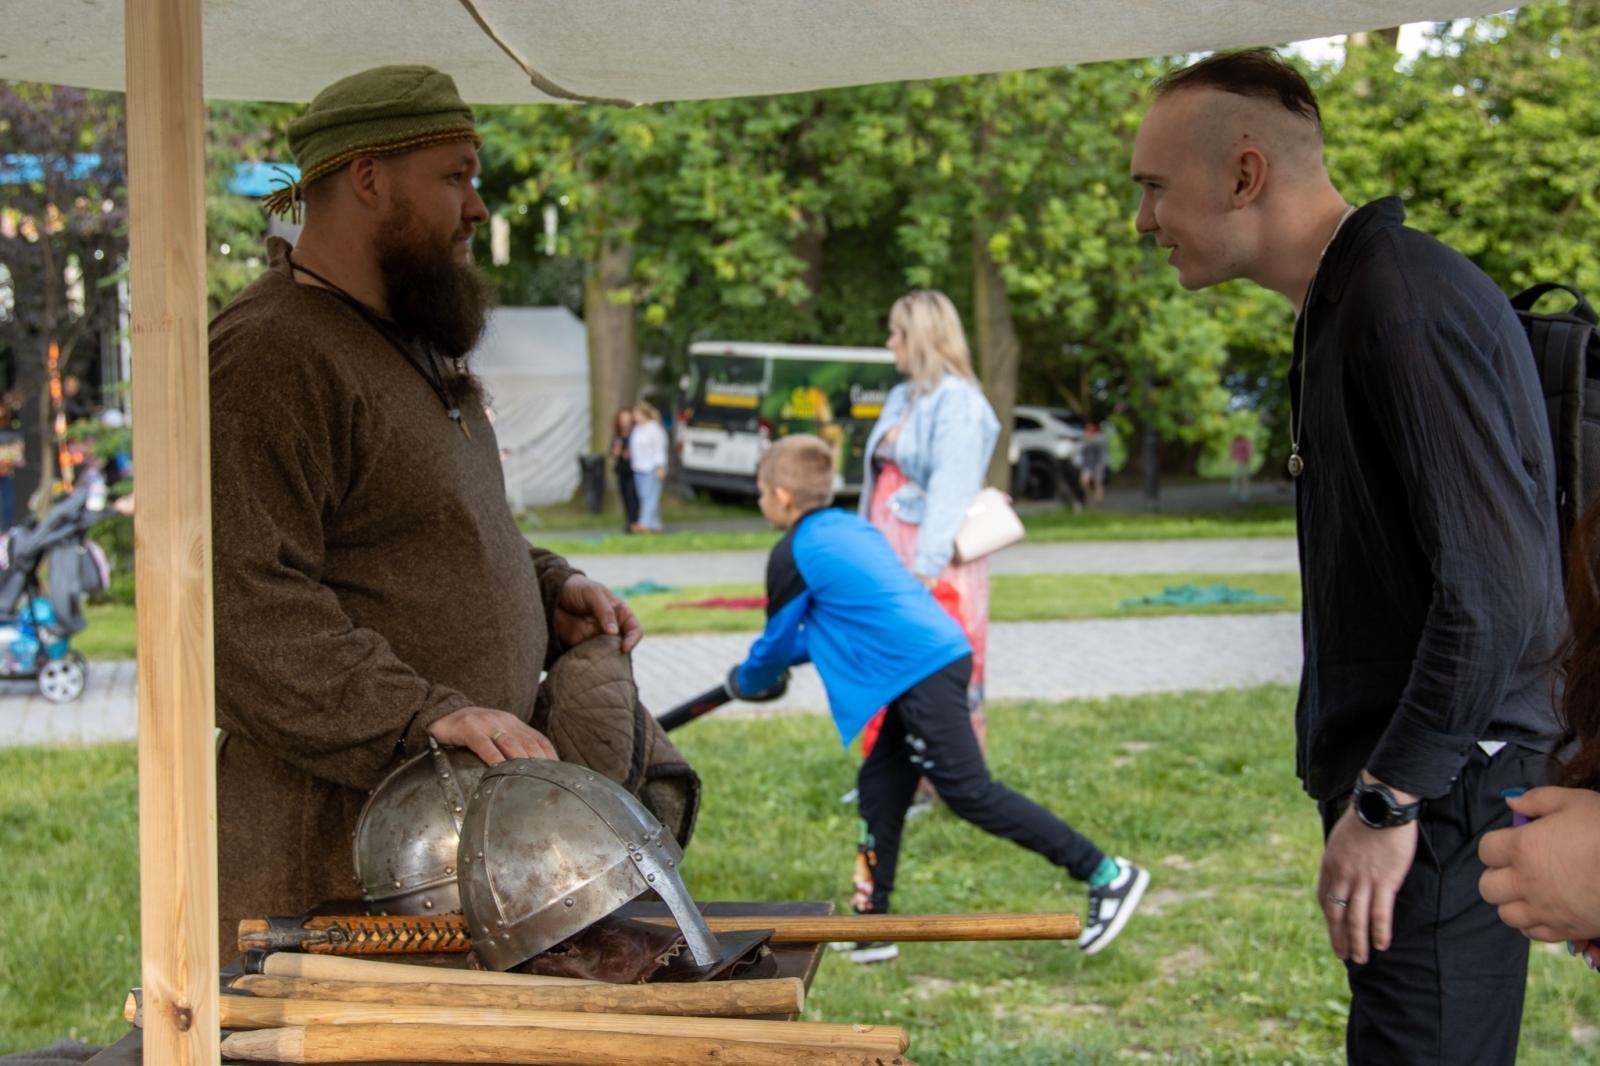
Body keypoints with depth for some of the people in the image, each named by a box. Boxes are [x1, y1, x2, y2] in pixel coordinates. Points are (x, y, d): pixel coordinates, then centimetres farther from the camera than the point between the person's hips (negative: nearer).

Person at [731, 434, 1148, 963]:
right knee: (880, 789, 14)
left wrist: (746, 681, 27)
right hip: (938, 657, 10)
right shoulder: (854, 528, 22)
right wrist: (785, 658, 37)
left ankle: (1105, 874, -8)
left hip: (920, 675, -10)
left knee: (970, 792, -8)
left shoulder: (794, 554, -3)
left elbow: (778, 640, 8)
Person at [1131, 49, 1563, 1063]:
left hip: (1440, 802, -10)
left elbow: (1496, 582, -23)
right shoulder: (1349, 304, 15)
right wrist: (1372, 784, 18)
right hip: (1404, 787, 10)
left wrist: (1391, 798, -19)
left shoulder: (1409, 301, -17)